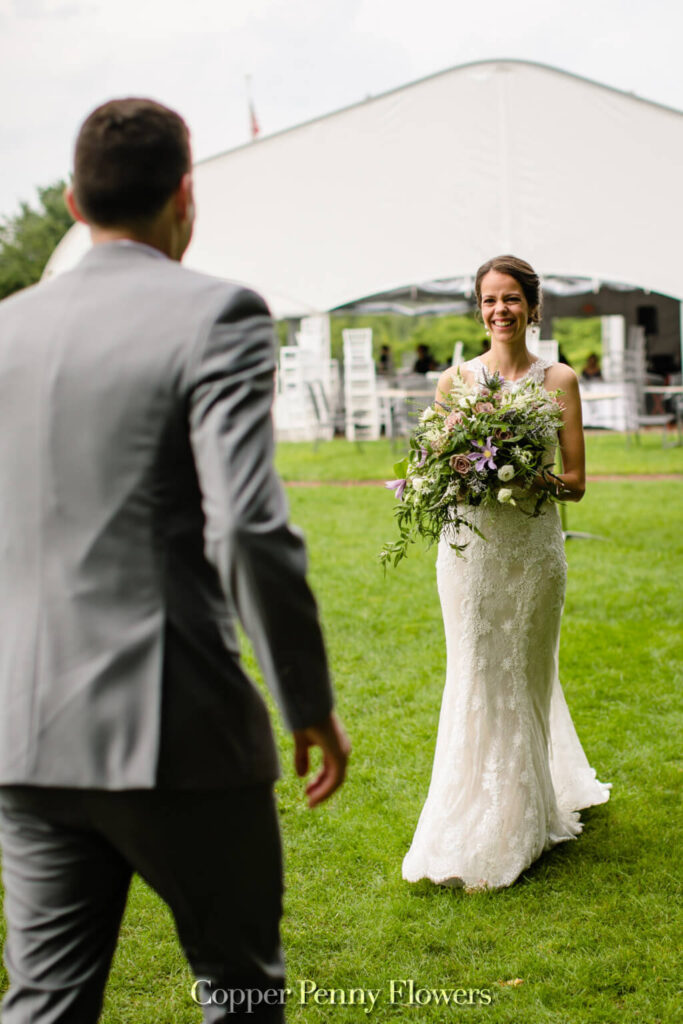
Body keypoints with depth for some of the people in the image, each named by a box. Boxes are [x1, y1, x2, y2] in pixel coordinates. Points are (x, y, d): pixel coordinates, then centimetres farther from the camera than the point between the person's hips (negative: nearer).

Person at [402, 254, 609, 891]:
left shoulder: (558, 380, 3)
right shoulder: (455, 380, 4)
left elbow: (575, 480, 1)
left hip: (534, 546, 0)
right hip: (471, 545, 0)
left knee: (526, 678, 7)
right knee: (476, 680, 2)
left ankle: (517, 827, 22)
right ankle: (476, 826, 16)